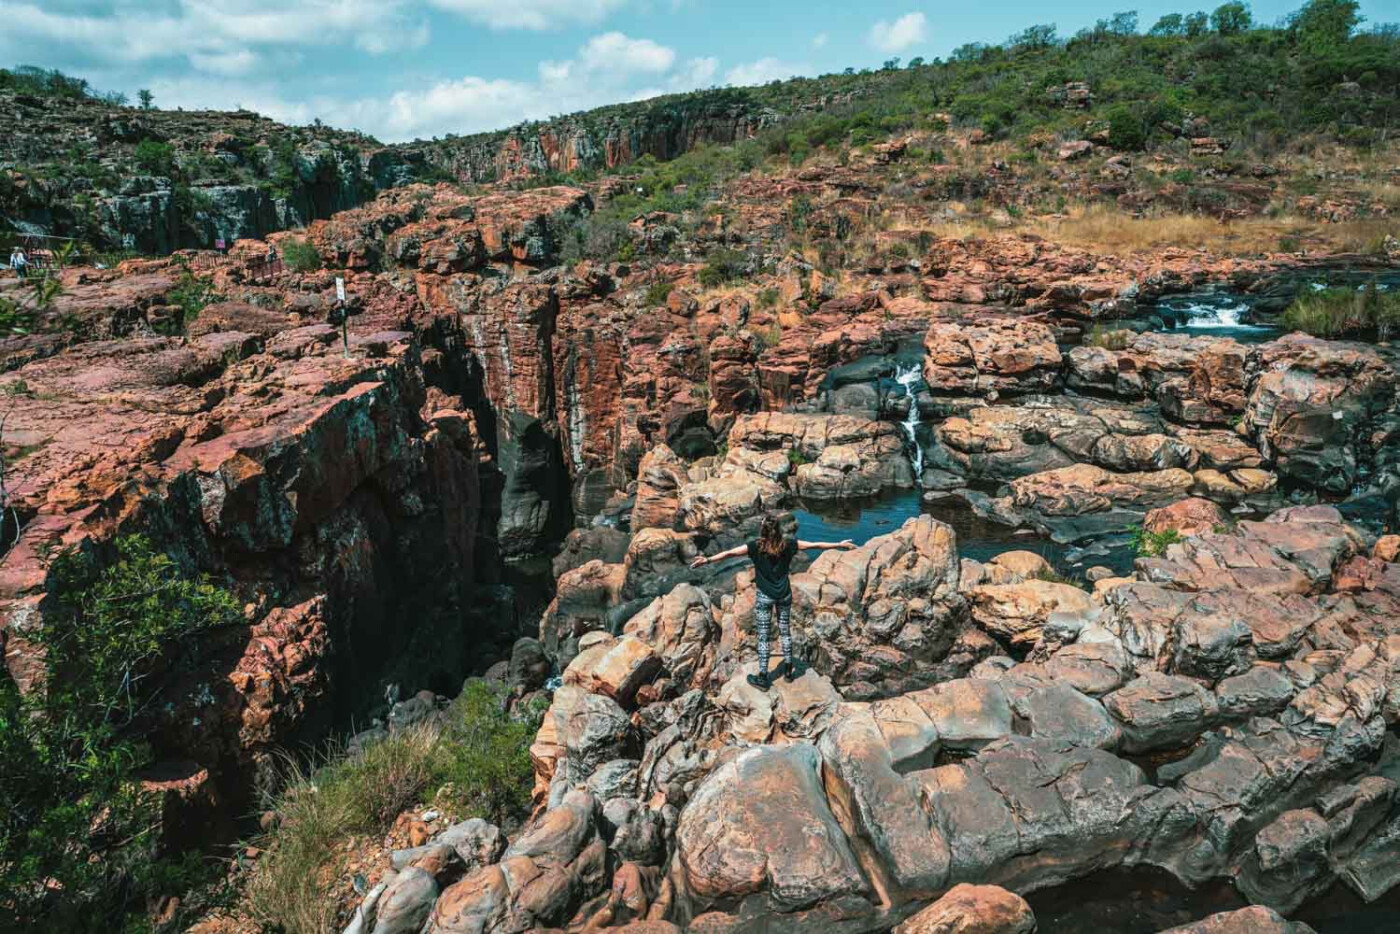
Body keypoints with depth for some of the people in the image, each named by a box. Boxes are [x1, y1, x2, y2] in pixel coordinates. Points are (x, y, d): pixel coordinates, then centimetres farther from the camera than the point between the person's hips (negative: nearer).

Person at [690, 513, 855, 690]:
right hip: (784, 595, 3)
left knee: (763, 636, 6)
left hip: (764, 596, -2)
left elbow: (730, 553, -18)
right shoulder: (787, 544, -8)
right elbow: (815, 545, -1)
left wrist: (707, 560, -15)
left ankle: (763, 678, 11)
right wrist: (839, 545, 8)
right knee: (785, 632, 18)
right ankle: (788, 670, 29)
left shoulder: (756, 546, -15)